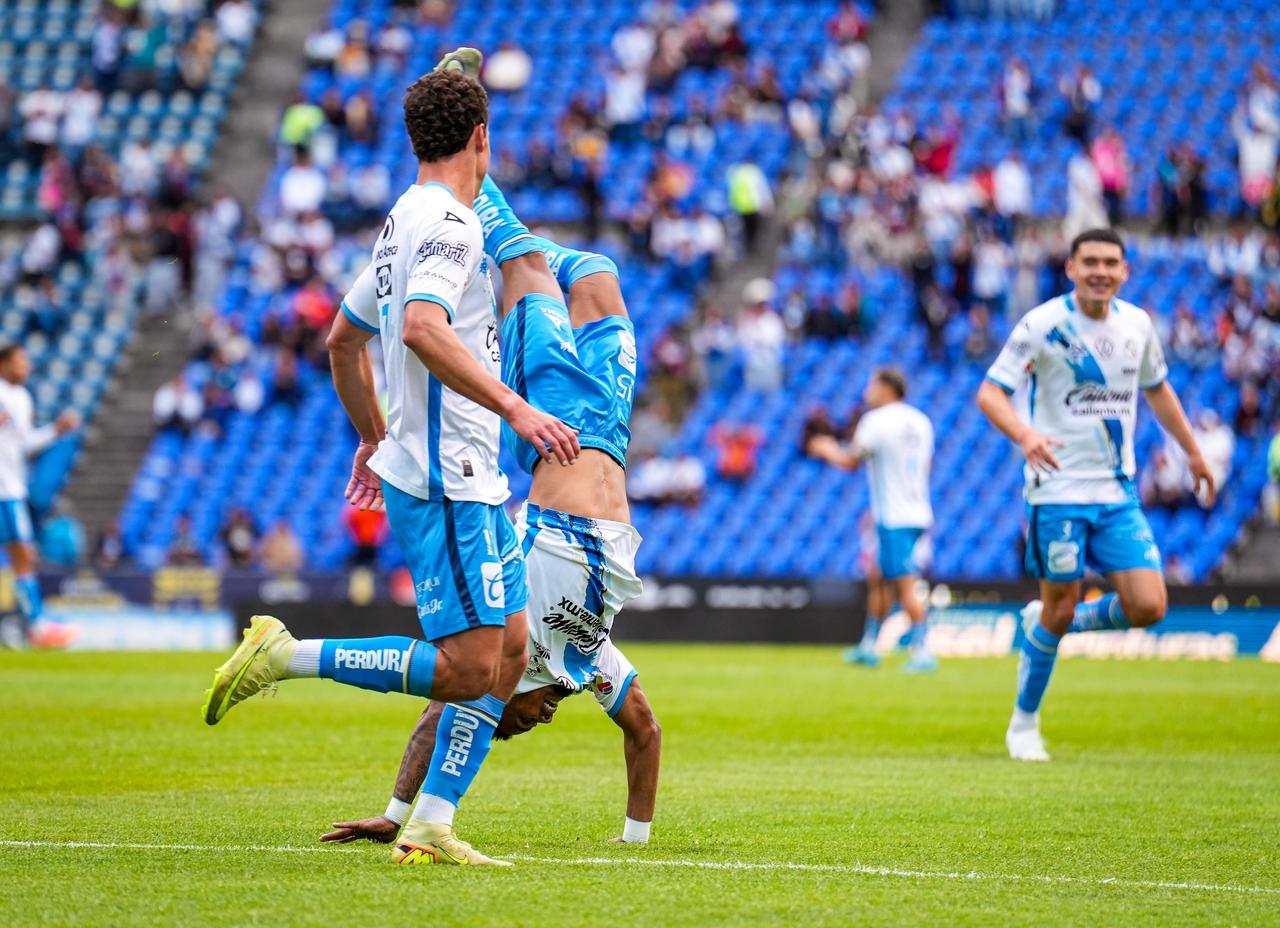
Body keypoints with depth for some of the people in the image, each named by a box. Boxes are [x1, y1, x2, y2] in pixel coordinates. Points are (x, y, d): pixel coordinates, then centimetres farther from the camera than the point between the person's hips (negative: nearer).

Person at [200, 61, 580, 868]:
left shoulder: (408, 221, 18)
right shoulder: (448, 223, -13)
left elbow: (345, 337, 27)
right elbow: (422, 328, -30)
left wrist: (374, 436, 36)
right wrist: (515, 408, -31)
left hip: (468, 481, 10)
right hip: (445, 482, -10)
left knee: (509, 654, 9)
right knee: (465, 671, -13)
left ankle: (430, 829, 8)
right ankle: (285, 656, -6)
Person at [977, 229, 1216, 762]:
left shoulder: (1137, 325, 6)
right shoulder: (1043, 324, -10)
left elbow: (1157, 388, 24)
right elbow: (989, 393, -14)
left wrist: (1192, 452, 29)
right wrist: (1024, 435, -33)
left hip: (1119, 493, 5)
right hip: (1058, 490, -5)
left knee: (1148, 608, -6)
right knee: (1059, 609, -1)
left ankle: (1045, 623, 20)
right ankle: (1024, 724, 19)